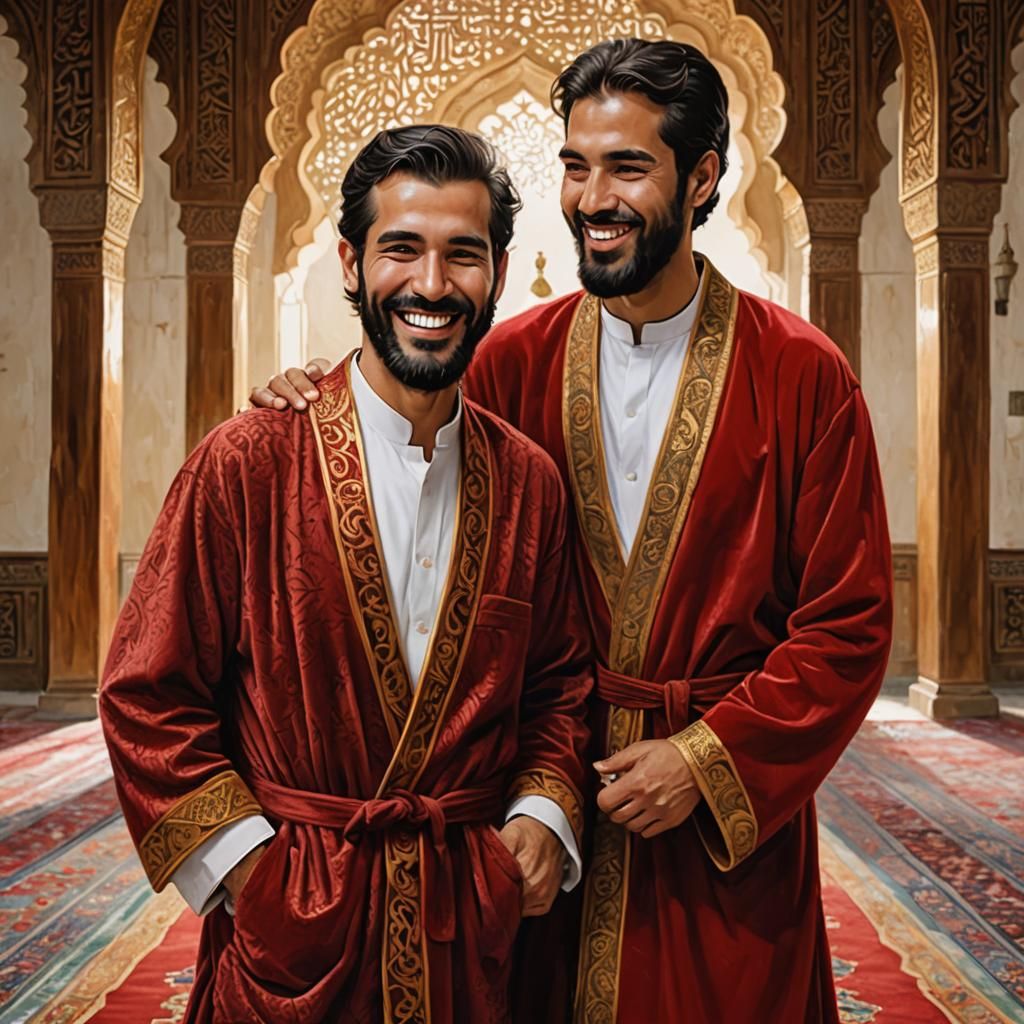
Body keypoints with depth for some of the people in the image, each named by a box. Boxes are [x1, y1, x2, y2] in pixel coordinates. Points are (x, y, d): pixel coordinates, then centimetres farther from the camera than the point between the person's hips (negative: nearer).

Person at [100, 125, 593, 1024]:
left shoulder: (530, 483, 1)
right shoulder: (244, 465, -10)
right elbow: (147, 698, -7)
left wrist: (543, 815, -3)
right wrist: (252, 866, -11)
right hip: (290, 928, -3)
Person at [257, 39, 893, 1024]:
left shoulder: (802, 375, -8)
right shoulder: (517, 356, -1)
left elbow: (848, 626, -7)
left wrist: (708, 758, -14)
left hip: (733, 813, -2)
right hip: (550, 798, 2)